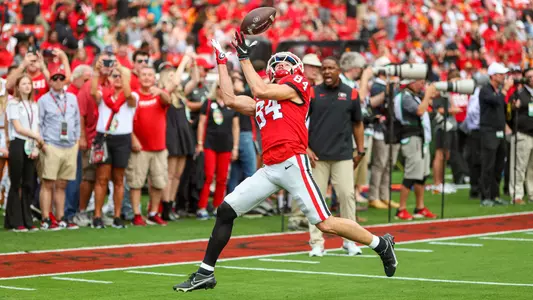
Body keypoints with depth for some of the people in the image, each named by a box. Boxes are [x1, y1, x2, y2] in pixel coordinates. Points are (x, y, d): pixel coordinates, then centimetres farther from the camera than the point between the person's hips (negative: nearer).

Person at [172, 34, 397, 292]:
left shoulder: (297, 86, 5)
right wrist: (221, 61, 27)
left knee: (325, 224, -9)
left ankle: (381, 244, 10)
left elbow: (260, 90, -8)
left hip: (292, 163, -7)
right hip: (270, 170, 7)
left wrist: (245, 58, -1)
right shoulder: (262, 102, 24)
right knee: (225, 211, 1)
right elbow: (230, 99, 21)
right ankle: (205, 273, 8)